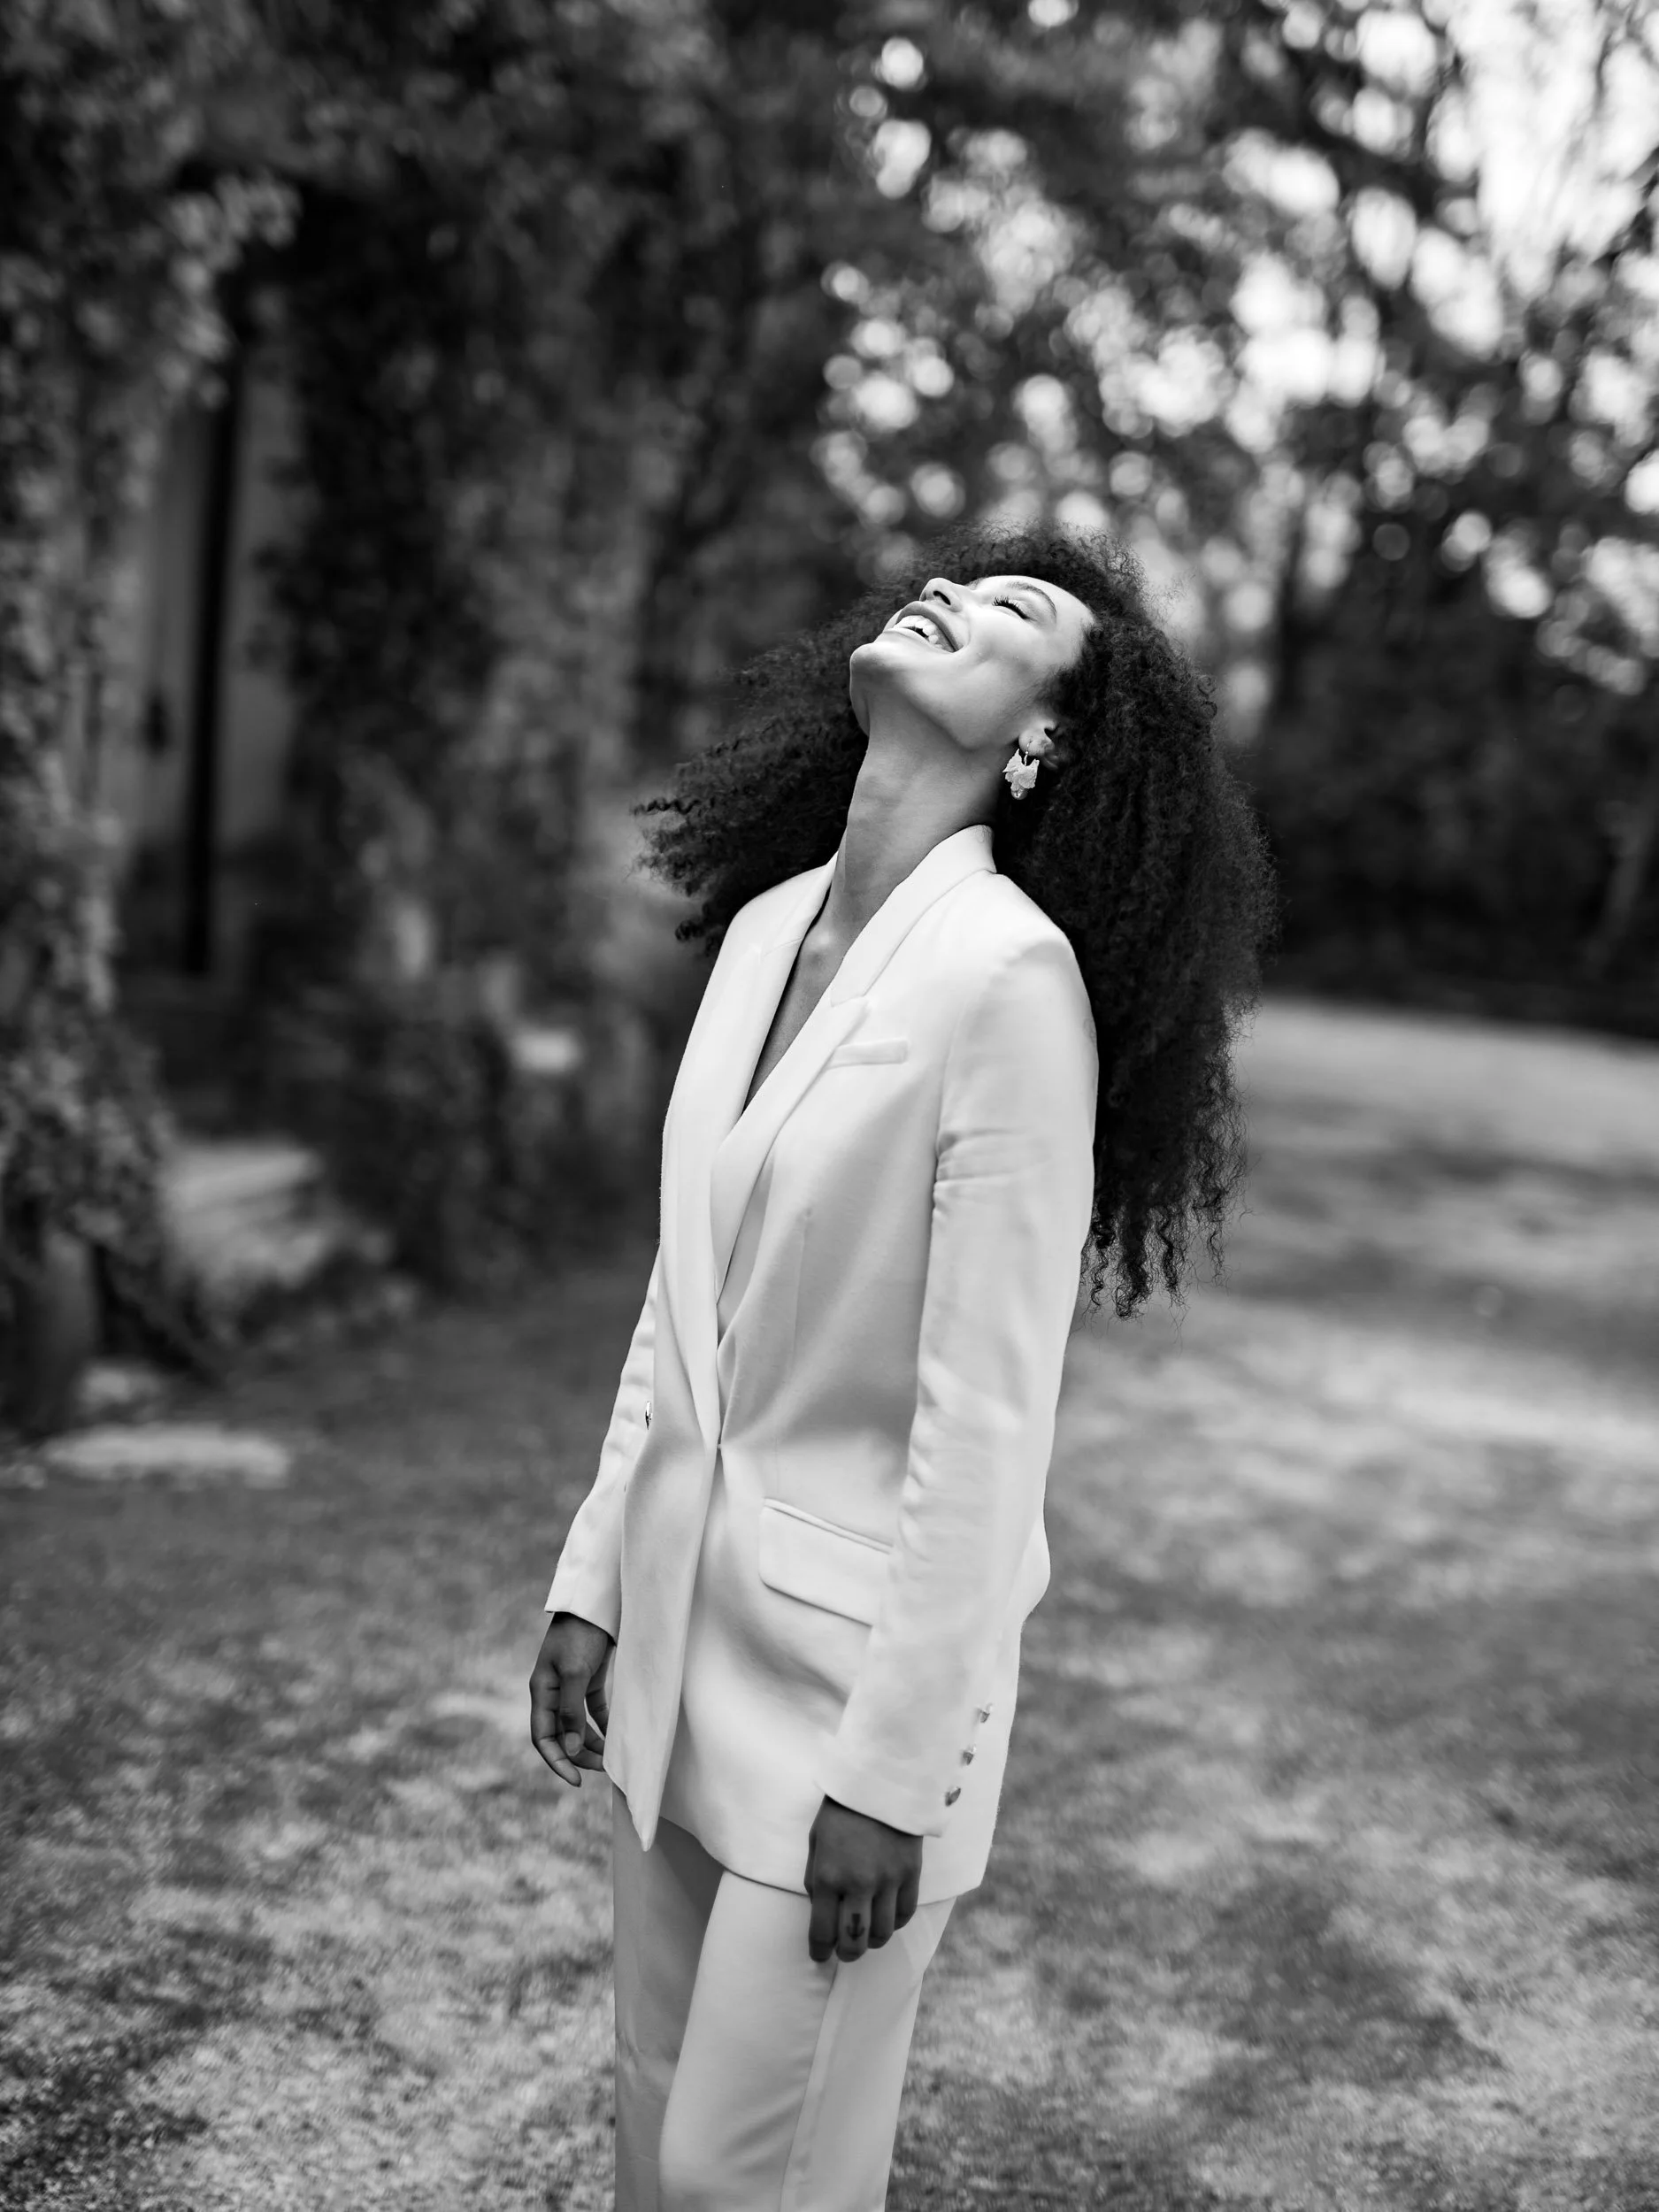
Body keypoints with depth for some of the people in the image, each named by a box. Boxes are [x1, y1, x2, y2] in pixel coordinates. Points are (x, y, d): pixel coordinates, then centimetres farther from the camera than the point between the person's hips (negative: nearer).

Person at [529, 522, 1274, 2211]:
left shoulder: (1012, 968, -20)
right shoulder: (767, 925, 2)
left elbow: (987, 1411, -19)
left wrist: (893, 1767, -16)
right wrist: (594, 1578, 9)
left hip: (863, 1644, -6)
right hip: (682, 1612, 7)